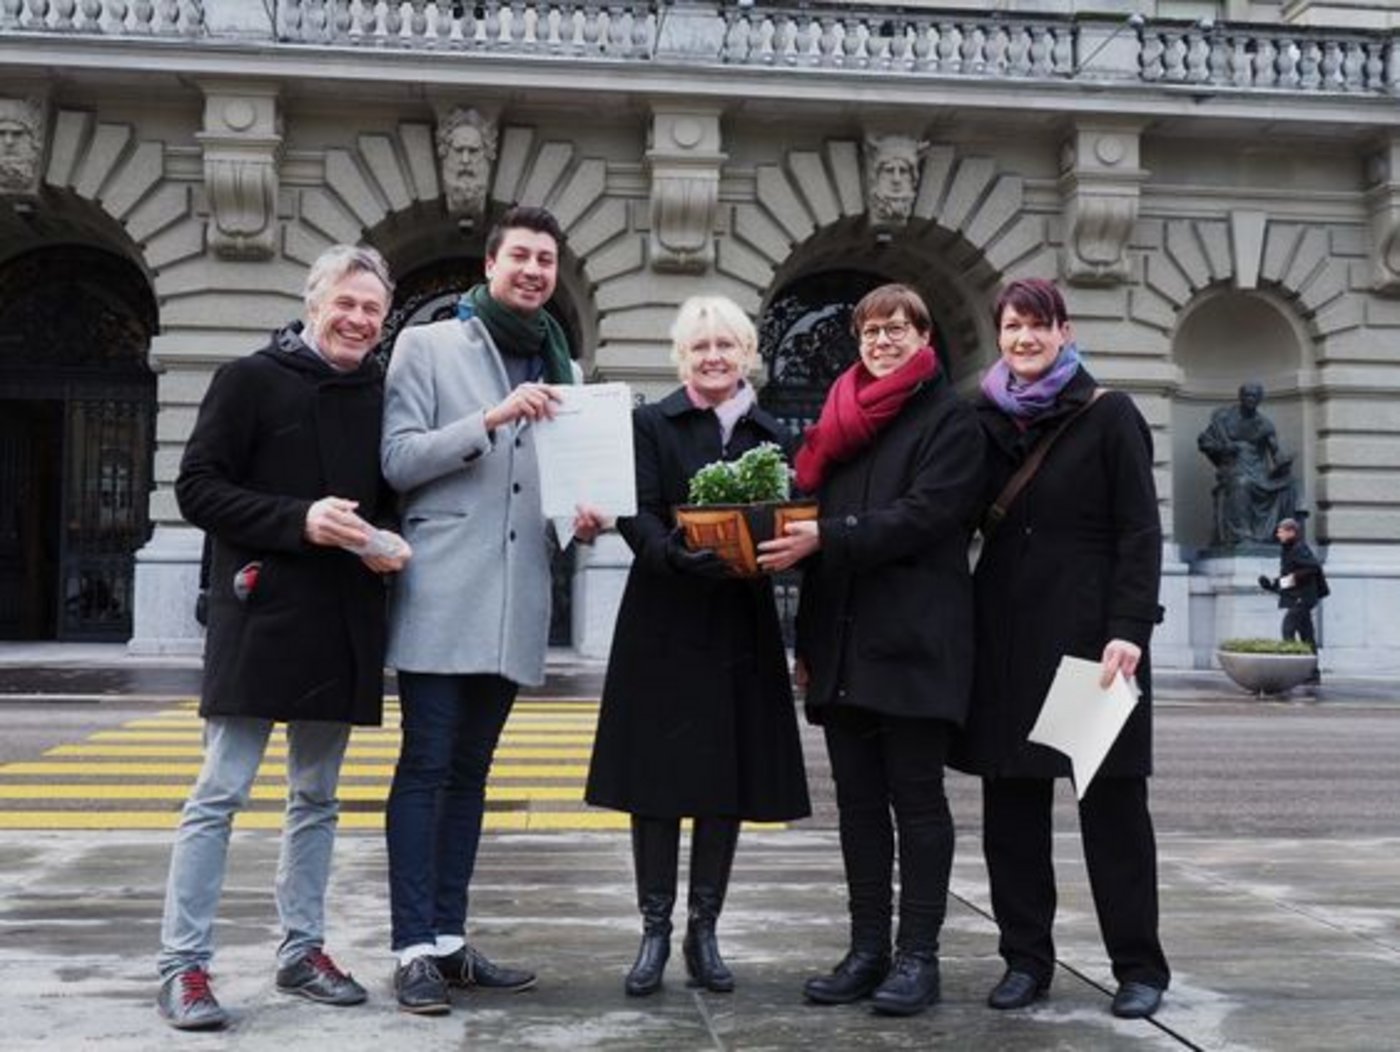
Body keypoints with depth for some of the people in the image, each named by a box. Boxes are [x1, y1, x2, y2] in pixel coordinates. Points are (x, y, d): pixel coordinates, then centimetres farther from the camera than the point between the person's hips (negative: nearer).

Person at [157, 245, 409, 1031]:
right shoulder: (251, 381, -3)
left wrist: (393, 542, -2)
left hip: (344, 627, 5)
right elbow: (198, 488, -8)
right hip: (260, 619, -5)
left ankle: (303, 951, 23)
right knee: (221, 794, -2)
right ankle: (184, 965, 6)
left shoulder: (384, 395, 9)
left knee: (318, 797, 12)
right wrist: (298, 520, -19)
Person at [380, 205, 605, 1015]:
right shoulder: (427, 345, 1)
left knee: (470, 773, 11)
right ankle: (416, 949, 2)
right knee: (425, 769, -3)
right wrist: (492, 419, -19)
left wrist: (582, 517, 0)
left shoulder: (561, 367, 16)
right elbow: (398, 460, -9)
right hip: (442, 596, -5)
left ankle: (451, 939, 18)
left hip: (516, 601, 5)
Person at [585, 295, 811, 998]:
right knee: (656, 779, 1)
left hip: (742, 628, 3)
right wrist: (677, 554, -28)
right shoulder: (651, 424, 3)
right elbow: (639, 518, -8)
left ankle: (704, 932, 18)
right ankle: (655, 932, 13)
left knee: (730, 781, 6)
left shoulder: (772, 436, 12)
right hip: (665, 624, -3)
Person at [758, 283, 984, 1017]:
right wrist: (808, 638, 14)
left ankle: (918, 956, 5)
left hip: (913, 642, -6)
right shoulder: (842, 420, 19)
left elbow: (923, 515, -15)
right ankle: (868, 949, 15)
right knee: (857, 798, 8)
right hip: (843, 644, 6)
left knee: (915, 796, -1)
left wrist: (826, 537, -22)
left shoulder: (949, 420, -1)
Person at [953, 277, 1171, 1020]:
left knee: (1112, 799, 2)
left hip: (1091, 630, -4)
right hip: (1007, 632, 4)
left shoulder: (1108, 416, -2)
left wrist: (1130, 630, -17)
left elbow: (1140, 533, -6)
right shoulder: (987, 422, 10)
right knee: (1010, 800, 5)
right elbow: (973, 521, 13)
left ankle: (1139, 966, 13)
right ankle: (1025, 958, 17)